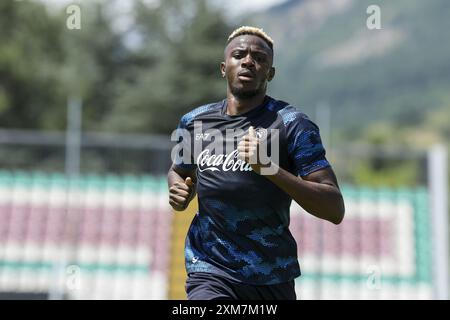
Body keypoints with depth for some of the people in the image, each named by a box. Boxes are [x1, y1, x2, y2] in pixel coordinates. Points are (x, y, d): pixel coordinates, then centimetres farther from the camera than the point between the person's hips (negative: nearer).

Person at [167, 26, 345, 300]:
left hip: (274, 279, -1)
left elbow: (335, 210, -14)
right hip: (211, 273, 1)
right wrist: (179, 194, 2)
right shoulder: (194, 122, 6)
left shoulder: (292, 124, -8)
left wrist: (271, 168, -26)